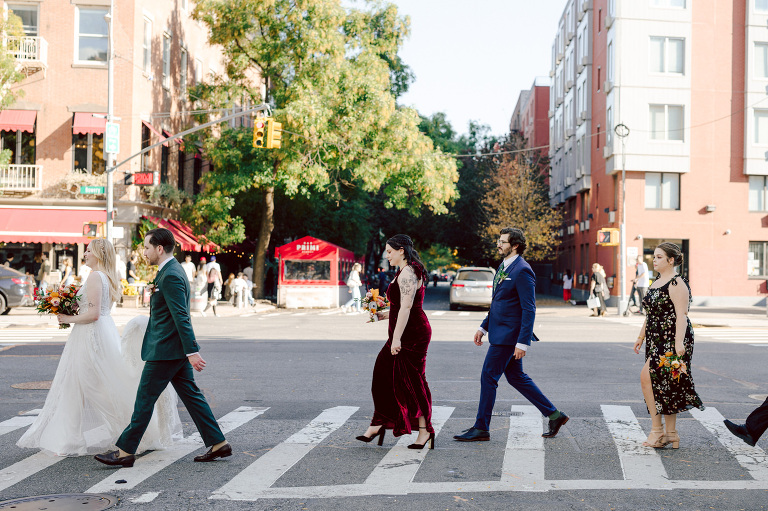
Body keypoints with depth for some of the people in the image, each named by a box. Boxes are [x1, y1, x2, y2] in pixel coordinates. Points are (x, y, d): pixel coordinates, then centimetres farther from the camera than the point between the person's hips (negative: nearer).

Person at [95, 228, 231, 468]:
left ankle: (125, 451, 8)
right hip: (177, 349, 10)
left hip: (166, 350, -10)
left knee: (145, 398, -1)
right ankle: (218, 443, 14)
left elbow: (181, 317, -23)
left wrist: (192, 351, -26)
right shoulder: (172, 271, 15)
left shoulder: (170, 276, -18)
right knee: (191, 395, 11)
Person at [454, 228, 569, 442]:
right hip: (500, 333, 10)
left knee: (488, 377, -4)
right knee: (516, 378, 14)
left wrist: (523, 342, -22)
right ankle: (554, 415, 23)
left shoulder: (522, 271, -17)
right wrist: (484, 327, 20)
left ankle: (481, 428, 7)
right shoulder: (504, 266, 14)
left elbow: (529, 310, -19)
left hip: (508, 336, -10)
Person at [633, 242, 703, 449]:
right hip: (656, 340, 10)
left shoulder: (677, 284, -12)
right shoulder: (656, 283, 16)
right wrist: (641, 336, 25)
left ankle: (657, 429, -7)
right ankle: (670, 434, 17)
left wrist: (679, 342, -27)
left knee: (647, 376, -15)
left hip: (671, 340, -9)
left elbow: (681, 315, -20)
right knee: (664, 385, 10)